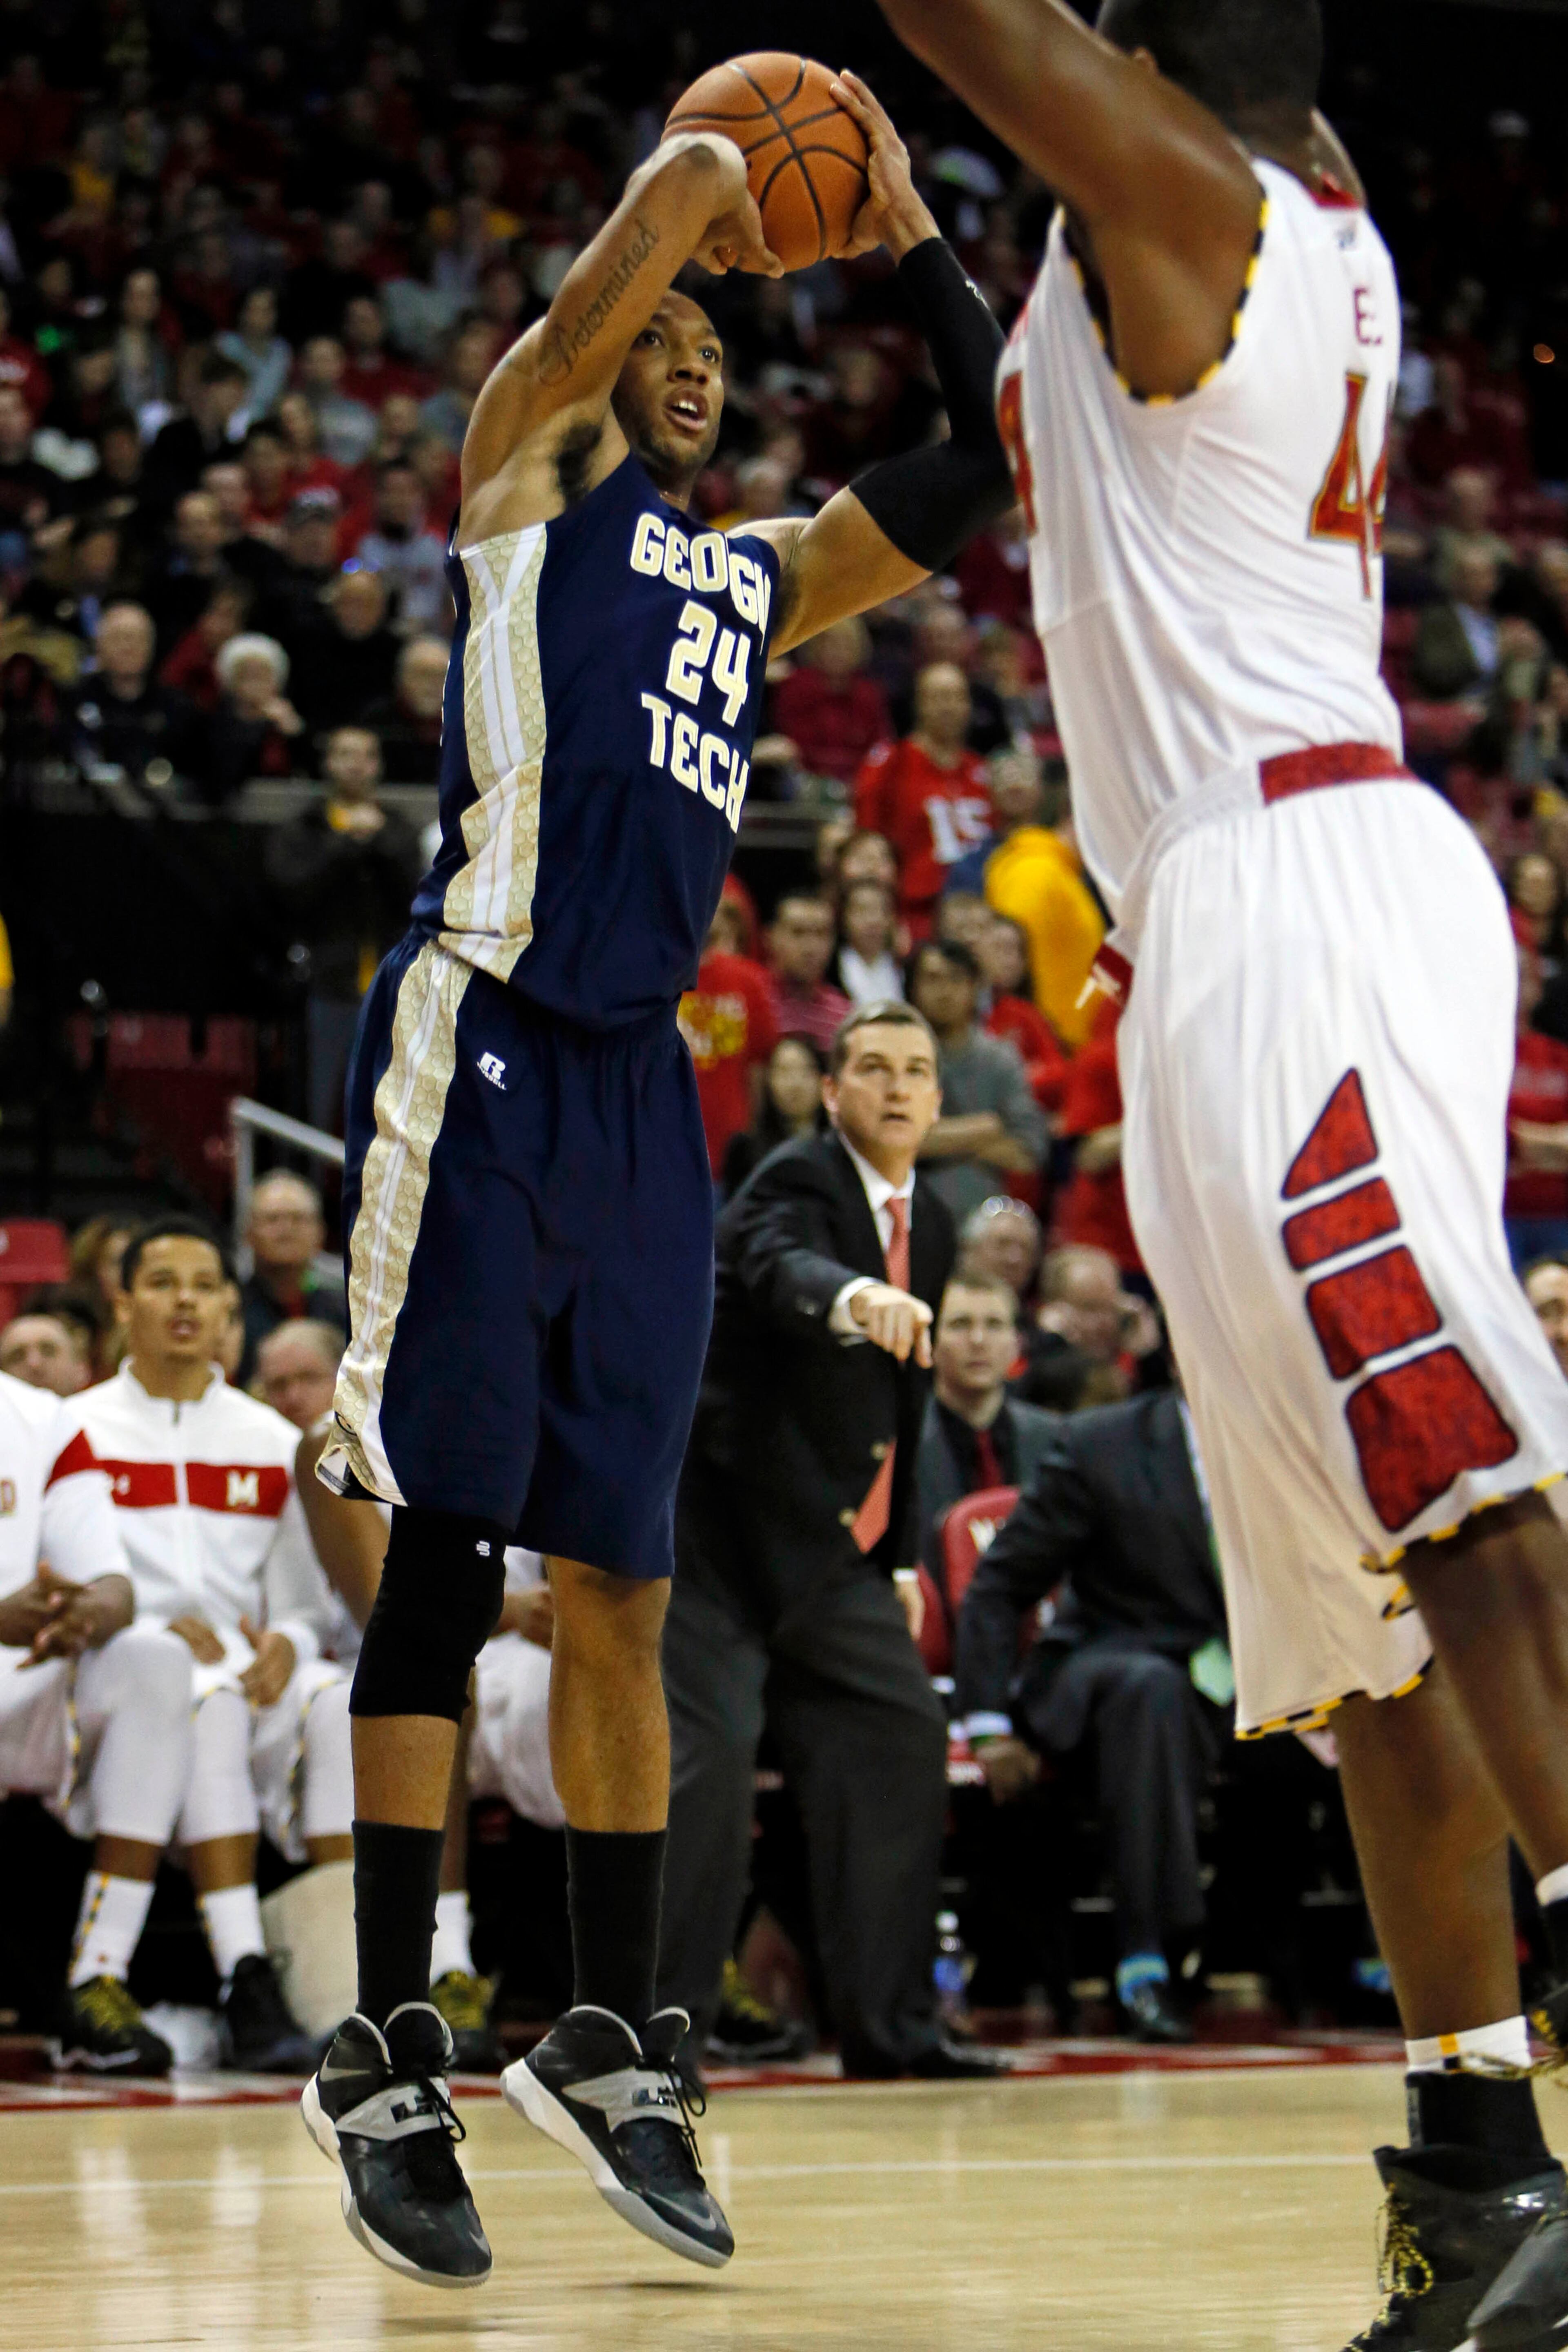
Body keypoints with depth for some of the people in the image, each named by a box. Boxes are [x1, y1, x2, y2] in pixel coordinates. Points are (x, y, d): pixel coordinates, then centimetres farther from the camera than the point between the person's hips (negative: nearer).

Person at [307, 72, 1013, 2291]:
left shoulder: (762, 571, 22)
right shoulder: (528, 454, 5)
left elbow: (994, 462, 21)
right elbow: (682, 178, -7)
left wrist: (907, 233, 21)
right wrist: (719, 203, 14)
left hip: (639, 1084, 7)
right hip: (486, 1046, -7)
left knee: (621, 1583, 9)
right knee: (446, 1560, -7)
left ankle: (609, 2042, 16)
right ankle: (389, 2063, -4)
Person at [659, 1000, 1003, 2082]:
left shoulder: (931, 1223, 12)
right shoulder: (796, 1182, -12)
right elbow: (781, 1266, -38)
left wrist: (901, 1555, 18)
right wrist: (856, 1297, -60)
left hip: (828, 1545, 8)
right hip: (721, 1515, -8)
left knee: (902, 1741, 5)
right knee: (708, 1756, -16)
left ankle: (888, 2024, 13)